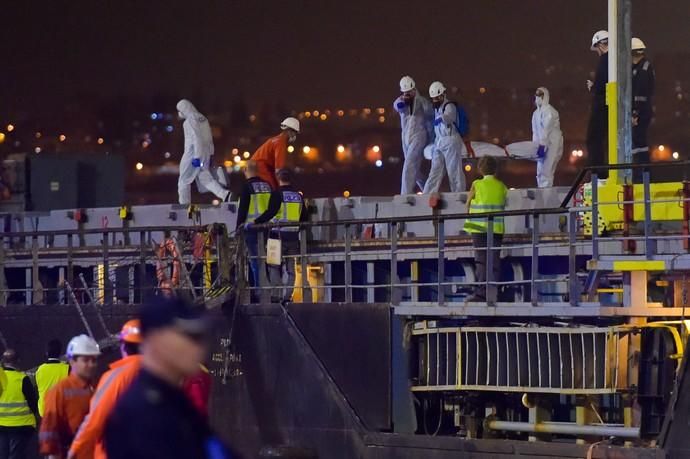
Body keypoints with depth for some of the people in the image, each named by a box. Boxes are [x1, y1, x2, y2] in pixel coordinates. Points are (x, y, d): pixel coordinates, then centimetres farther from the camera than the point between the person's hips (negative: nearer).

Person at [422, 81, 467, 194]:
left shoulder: (449, 106, -11)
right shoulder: (436, 108, 15)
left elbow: (448, 116, -35)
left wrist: (441, 118, -54)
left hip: (451, 140, -8)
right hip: (438, 141, 8)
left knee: (454, 169, -4)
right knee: (435, 170, 6)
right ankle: (427, 194, 4)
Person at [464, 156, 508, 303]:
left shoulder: (477, 185, -2)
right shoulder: (502, 187, 6)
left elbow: (468, 203, 7)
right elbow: (503, 206, 8)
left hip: (479, 227, -2)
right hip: (497, 228, 2)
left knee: (481, 260, 0)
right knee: (494, 261, 4)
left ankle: (481, 293, -6)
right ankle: (492, 293, 1)